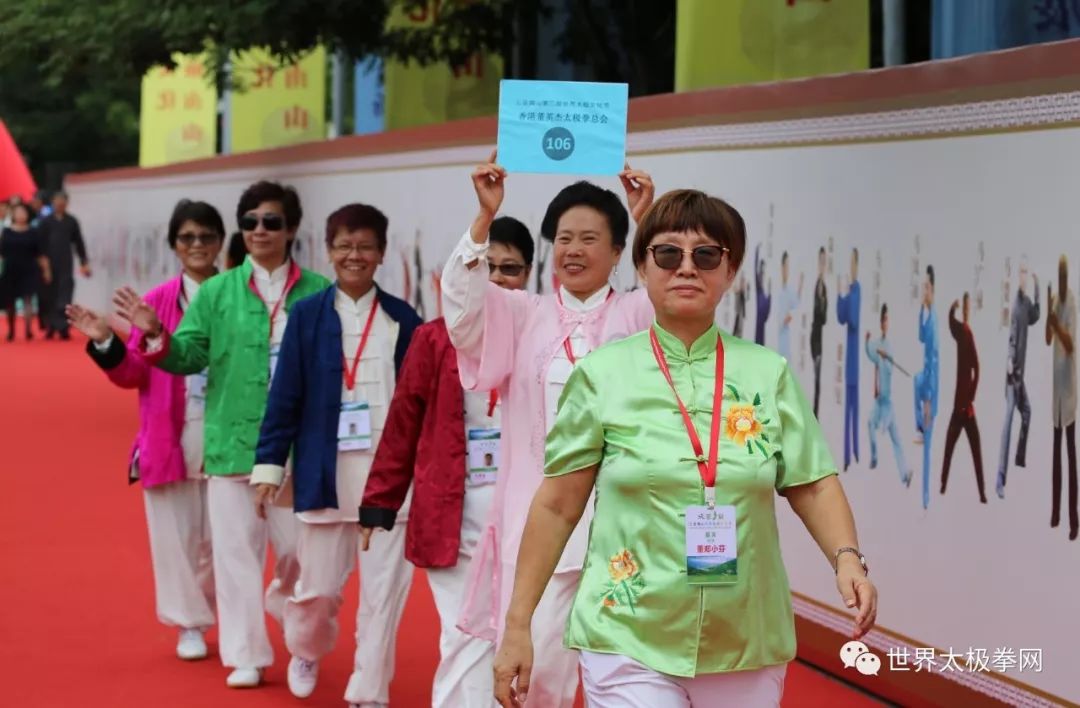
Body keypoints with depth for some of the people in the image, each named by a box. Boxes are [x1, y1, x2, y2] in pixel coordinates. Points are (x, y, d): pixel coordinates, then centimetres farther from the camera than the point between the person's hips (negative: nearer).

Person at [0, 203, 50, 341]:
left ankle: (29, 330, -16)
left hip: (28, 272, -2)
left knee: (27, 301, -11)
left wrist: (46, 270, -1)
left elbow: (41, 254, 2)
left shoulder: (33, 232, 1)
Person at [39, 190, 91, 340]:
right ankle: (51, 327, 14)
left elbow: (79, 243, 9)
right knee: (50, 296, 5)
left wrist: (84, 263, 7)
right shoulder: (46, 221, 4)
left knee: (65, 296, -8)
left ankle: (63, 327, -10)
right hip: (49, 264, 0)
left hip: (66, 265, 0)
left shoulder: (72, 221, 7)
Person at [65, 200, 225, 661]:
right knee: (177, 533, 4)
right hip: (170, 438, 1)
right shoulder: (156, 302, 1)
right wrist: (105, 343, -14)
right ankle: (191, 624, 17)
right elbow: (133, 374, 2)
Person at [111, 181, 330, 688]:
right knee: (236, 549, 4)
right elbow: (189, 357, 2)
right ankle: (246, 655, 14)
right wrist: (156, 335, -16)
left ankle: (285, 600, 40)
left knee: (299, 546, 5)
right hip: (232, 442, 1)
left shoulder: (319, 293, 1)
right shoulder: (217, 292, 5)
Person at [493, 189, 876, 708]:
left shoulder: (768, 373, 3)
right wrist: (517, 626, 0)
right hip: (628, 641, -2)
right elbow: (557, 507, 2)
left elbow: (812, 487, 4)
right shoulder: (602, 374, -1)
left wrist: (846, 559, -15)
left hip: (747, 645, 2)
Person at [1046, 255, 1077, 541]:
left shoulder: (1072, 302, -12)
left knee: (1070, 453, -6)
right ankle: (1055, 512, 19)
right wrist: (1048, 312, -6)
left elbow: (1071, 344, -18)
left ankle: (1073, 518, -4)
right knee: (1056, 453, 12)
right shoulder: (1054, 301, 10)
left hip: (1069, 384, -8)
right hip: (1056, 383, 8)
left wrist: (1056, 324, -31)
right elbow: (1048, 339, 6)